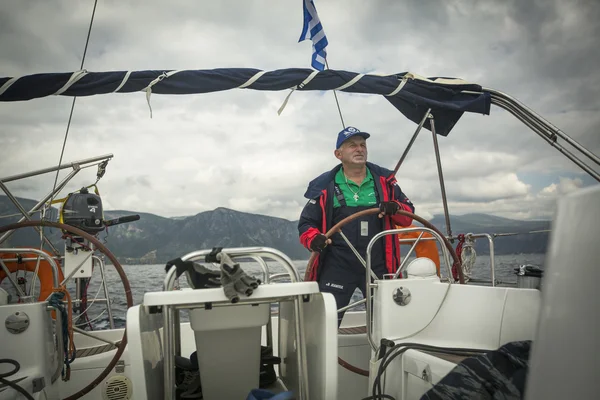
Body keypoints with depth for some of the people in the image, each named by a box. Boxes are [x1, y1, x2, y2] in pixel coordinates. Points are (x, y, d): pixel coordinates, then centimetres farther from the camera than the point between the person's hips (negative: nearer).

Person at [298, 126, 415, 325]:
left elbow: (408, 216, 10)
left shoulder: (384, 179, 8)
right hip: (337, 266, -2)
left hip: (378, 266, 3)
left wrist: (395, 208, -13)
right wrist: (314, 239, -18)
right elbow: (306, 223, 4)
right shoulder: (324, 186, 1)